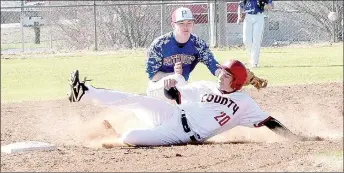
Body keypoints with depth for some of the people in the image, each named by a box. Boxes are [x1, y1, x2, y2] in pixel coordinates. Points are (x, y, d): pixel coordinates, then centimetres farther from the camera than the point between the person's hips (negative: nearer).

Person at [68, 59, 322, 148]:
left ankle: (118, 140, 11)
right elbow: (174, 95, 18)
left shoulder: (244, 104, -1)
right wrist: (170, 85, -5)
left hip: (183, 135, -5)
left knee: (130, 137, -23)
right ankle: (84, 93, -2)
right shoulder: (205, 86, 12)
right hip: (172, 115, 5)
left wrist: (297, 138, -15)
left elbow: (269, 123, -5)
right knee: (134, 100, -11)